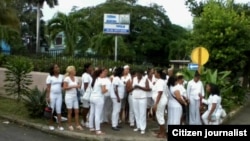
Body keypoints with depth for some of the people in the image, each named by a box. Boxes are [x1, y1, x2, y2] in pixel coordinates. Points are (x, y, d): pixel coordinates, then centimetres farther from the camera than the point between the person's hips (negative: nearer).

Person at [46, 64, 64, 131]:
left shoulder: (61, 76, 8)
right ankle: (51, 125, 14)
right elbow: (48, 88, -7)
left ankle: (60, 125, 6)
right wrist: (47, 97, -12)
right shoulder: (49, 77, -4)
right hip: (52, 95, -4)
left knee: (59, 110, 3)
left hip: (59, 95, 4)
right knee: (51, 110, 3)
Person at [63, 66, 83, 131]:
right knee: (70, 112, 2)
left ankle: (77, 125, 9)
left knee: (77, 111, 4)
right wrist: (73, 86, -18)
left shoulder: (76, 78, 9)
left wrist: (79, 86, -7)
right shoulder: (67, 78, -9)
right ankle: (70, 125, 12)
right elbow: (64, 88, -14)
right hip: (69, 96, -6)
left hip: (75, 96, 6)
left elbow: (79, 86, 15)